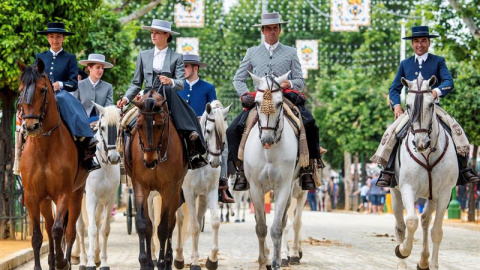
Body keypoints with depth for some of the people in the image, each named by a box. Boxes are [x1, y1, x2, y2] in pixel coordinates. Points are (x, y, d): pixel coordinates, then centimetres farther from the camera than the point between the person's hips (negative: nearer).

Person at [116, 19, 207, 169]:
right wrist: (126, 98, -1)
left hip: (168, 99, -1)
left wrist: (171, 82, -28)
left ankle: (193, 154, -35)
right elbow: (136, 84, 19)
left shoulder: (176, 58, 11)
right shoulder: (143, 56, 19)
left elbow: (181, 84, -3)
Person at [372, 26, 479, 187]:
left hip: (433, 107, -1)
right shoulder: (405, 64, 15)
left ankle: (464, 169, -19)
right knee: (391, 133, -22)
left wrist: (437, 91, -29)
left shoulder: (438, 61, 8)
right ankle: (388, 171, -17)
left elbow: (449, 82, -7)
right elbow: (394, 89, 13)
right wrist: (396, 105, -8)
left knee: (456, 129, -24)